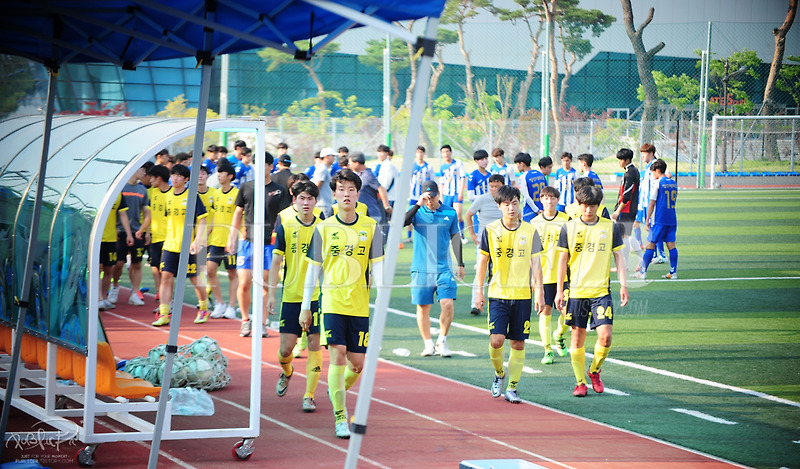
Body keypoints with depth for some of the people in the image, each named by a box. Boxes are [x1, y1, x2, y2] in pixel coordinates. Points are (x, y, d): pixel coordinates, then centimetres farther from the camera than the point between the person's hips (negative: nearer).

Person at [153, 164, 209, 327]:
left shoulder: (192, 196, -6)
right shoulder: (169, 196, 8)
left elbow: (202, 220, -8)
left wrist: (197, 240, -17)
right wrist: (169, 238, 15)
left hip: (187, 245, -4)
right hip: (170, 245, 4)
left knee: (195, 278, 5)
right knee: (166, 276, -6)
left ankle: (204, 309, 25)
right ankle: (163, 314, -7)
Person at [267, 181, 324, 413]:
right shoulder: (285, 226, 0)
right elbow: (276, 261, 1)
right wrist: (271, 293, -5)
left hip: (317, 296, 0)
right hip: (291, 295, 0)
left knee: (315, 344, -6)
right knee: (286, 346, 1)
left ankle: (309, 396, 0)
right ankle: (286, 372, 36)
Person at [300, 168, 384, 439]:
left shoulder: (371, 228, 3)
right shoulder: (324, 228, 3)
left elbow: (377, 267, 2)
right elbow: (314, 269, 8)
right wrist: (305, 307, 8)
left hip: (360, 305, 1)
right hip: (332, 302, -1)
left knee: (357, 364, 5)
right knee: (337, 356, -14)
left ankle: (338, 391, 37)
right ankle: (340, 417, -8)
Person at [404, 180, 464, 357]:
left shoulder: (450, 213, 6)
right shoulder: (417, 211, 1)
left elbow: (455, 238, 15)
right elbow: (401, 223, -18)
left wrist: (460, 264, 14)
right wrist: (418, 205, -25)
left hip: (444, 268, 0)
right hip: (421, 269, 0)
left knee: (447, 304, -12)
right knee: (423, 308, 3)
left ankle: (442, 342, 3)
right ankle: (428, 344, 15)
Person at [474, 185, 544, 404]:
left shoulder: (530, 231, 2)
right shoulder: (491, 230, 1)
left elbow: (536, 263, 4)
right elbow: (482, 261, 8)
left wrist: (538, 291, -3)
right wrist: (479, 291, 6)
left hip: (523, 295, 1)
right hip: (498, 294, -1)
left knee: (518, 343, 2)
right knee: (496, 340, -12)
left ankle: (511, 388, 9)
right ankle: (499, 374, 16)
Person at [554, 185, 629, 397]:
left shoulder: (610, 227, 4)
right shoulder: (569, 228, 3)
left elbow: (618, 256, 8)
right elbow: (563, 260, 7)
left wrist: (623, 284, -1)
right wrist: (559, 291, 4)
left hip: (602, 291, 0)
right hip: (576, 291, 0)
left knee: (605, 337, -10)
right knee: (577, 337, 2)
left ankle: (594, 371, 16)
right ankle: (580, 382, 14)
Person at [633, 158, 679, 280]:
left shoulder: (658, 183, -8)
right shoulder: (674, 183, 11)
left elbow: (652, 203, -8)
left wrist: (647, 220, -4)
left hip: (659, 220, -6)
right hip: (672, 220, 6)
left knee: (650, 245, 0)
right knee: (671, 245, 6)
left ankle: (643, 272, 3)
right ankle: (673, 272, 3)